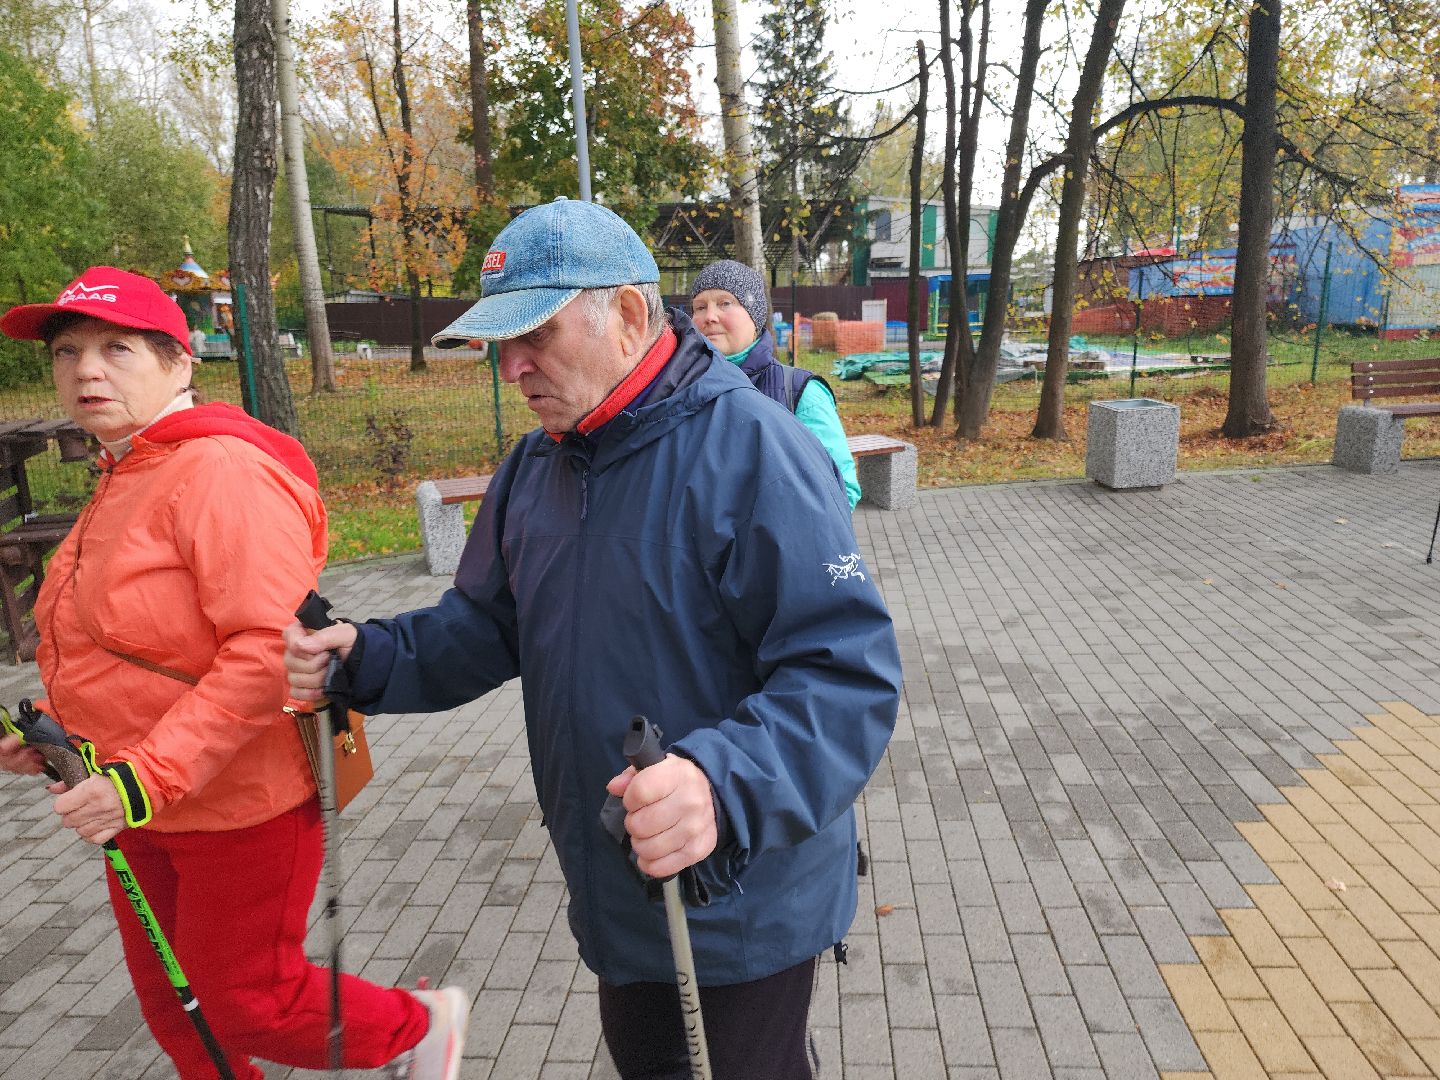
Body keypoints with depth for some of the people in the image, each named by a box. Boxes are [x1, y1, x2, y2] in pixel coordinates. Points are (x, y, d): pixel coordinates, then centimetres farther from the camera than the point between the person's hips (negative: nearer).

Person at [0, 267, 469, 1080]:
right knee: (171, 1002, 21)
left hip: (241, 805, -9)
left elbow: (267, 648, -30)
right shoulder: (126, 478, 9)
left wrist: (145, 779, -30)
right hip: (145, 805, 9)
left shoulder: (221, 469, -22)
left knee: (245, 1001, 8)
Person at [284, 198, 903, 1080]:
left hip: (748, 899, -7)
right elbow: (487, 625, 9)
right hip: (614, 890, 8)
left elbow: (850, 671, -30)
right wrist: (369, 660, -9)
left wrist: (726, 785, -46)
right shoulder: (535, 467, 1)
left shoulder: (749, 447, -25)